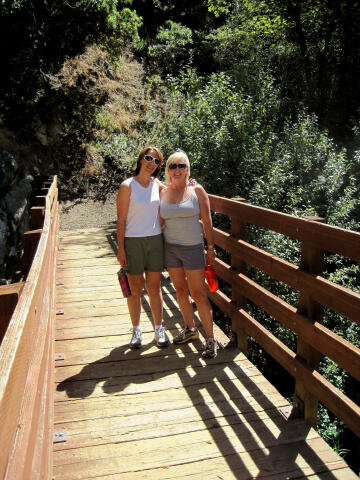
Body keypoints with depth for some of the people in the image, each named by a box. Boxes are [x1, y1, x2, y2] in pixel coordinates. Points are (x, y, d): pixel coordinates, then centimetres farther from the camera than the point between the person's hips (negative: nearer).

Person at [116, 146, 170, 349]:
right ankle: (136, 330, 21)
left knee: (154, 287, 9)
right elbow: (121, 220, -7)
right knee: (135, 288, 6)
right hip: (133, 241, -3)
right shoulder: (128, 185, -8)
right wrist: (120, 248, -11)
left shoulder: (158, 185, 4)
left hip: (155, 240, 3)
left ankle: (159, 329, 21)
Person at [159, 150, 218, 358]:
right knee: (181, 291, 13)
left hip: (193, 247, -4)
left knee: (199, 294, -4)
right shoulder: (163, 193, 5)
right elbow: (160, 222, 9)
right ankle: (190, 329, 31)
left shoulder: (197, 190, -3)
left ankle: (211, 339, 5)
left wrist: (211, 247, -4)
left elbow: (207, 220, -3)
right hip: (170, 247, 4)